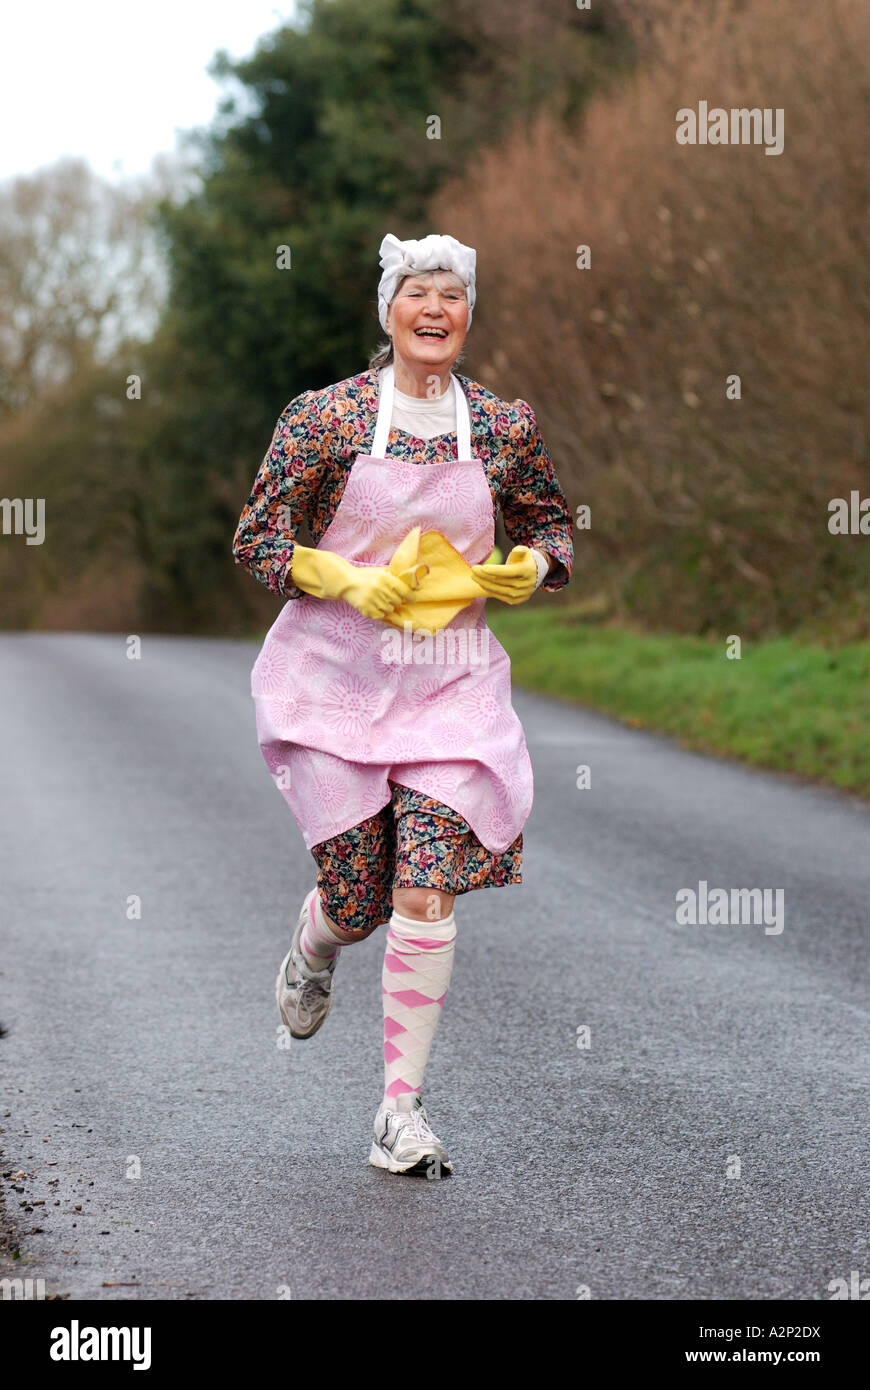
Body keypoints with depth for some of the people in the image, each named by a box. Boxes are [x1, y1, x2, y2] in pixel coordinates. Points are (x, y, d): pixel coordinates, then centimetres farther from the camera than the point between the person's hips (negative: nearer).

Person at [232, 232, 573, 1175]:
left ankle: (402, 1110, -3)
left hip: (451, 681, 1)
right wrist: (352, 581, -17)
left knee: (426, 894, -11)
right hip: (338, 671, -1)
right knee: (357, 896, 3)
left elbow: (554, 527, 17)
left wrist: (531, 568, -5)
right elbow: (256, 542, -3)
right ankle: (313, 952, 43)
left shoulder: (504, 425, 3)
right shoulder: (326, 416, -5)